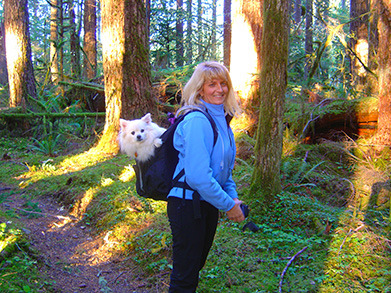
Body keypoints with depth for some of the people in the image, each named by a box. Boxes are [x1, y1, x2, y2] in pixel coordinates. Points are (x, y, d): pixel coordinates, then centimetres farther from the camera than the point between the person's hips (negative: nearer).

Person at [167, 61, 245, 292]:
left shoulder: (221, 119, 8)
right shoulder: (196, 121, -21)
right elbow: (198, 176, -27)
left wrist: (233, 196, 5)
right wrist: (228, 205, -18)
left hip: (209, 203, 9)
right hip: (187, 203, -9)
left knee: (197, 264, 23)